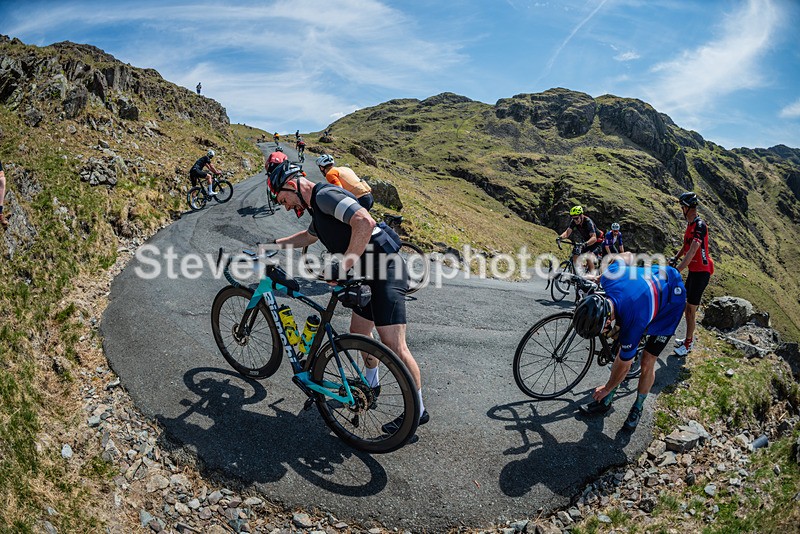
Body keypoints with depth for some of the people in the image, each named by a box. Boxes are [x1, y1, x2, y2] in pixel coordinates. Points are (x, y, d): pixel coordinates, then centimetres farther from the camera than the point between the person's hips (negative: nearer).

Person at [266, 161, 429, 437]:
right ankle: (370, 383, 45)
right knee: (359, 333, 22)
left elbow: (364, 222, -30)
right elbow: (309, 236, 41)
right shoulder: (318, 207, 18)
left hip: (386, 272, -11)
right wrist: (274, 244, 42)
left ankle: (418, 410, 2)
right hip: (368, 273, 11)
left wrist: (343, 266, -26)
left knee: (394, 346, -11)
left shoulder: (326, 195, -14)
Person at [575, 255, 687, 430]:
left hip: (671, 301, -6)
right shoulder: (609, 279, -31)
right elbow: (627, 256, -7)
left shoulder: (633, 323, -39)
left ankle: (637, 408, 19)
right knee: (623, 350, 2)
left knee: (647, 362, -6)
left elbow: (624, 364, -21)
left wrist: (606, 389, -5)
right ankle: (606, 402, 14)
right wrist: (599, 277, 5)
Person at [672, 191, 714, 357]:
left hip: (701, 271, -9)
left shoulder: (700, 225, -23)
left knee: (691, 309, -3)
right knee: (688, 306, 16)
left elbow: (692, 252, -30)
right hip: (693, 270, 9)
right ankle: (689, 339, 28)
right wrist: (674, 259, 13)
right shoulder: (690, 224, 8)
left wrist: (676, 271, -34)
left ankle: (688, 344, 8)